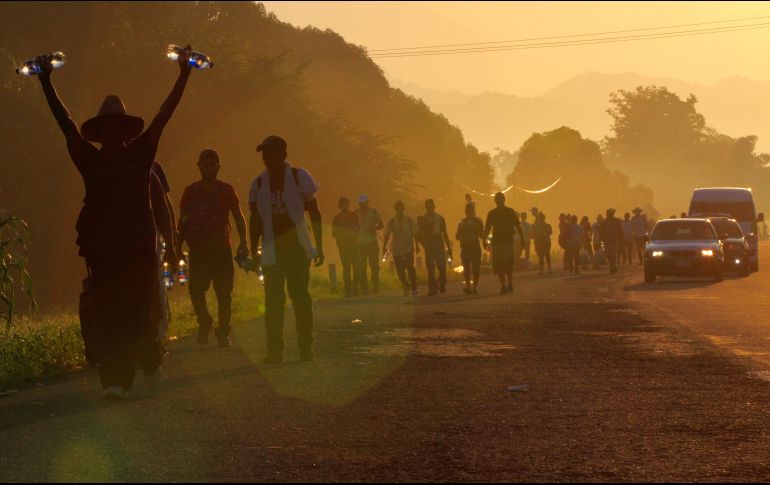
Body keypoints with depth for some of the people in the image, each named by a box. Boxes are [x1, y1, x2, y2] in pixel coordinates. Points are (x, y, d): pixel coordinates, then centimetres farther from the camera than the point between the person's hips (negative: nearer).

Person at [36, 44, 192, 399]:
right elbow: (65, 122, 9)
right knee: (107, 315, -4)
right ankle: (114, 379, -6)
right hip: (103, 249, 0)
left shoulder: (140, 154, 9)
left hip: (140, 248, 0)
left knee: (142, 313, 1)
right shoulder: (91, 160, 8)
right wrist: (46, 83, 9)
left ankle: (150, 363, 25)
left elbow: (164, 115, 10)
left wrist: (183, 74, 10)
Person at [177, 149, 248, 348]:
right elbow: (183, 221, 13)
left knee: (223, 292, -4)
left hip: (221, 247, -1)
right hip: (198, 248, 1)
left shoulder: (226, 190, 8)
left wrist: (243, 242, -4)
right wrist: (178, 246, 5)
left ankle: (223, 332, 5)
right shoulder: (191, 191, 10)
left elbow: (239, 217, 8)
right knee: (196, 289, -8)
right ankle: (204, 323, 16)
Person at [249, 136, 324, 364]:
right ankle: (274, 350, -2)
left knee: (300, 297, -4)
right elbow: (255, 220, 12)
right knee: (273, 301, -3)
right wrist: (253, 251, 6)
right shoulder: (259, 183, 8)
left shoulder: (299, 177, 1)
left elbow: (314, 213, 3)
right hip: (272, 251, 2)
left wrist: (319, 246, -1)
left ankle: (305, 347, 4)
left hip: (298, 248, -2)